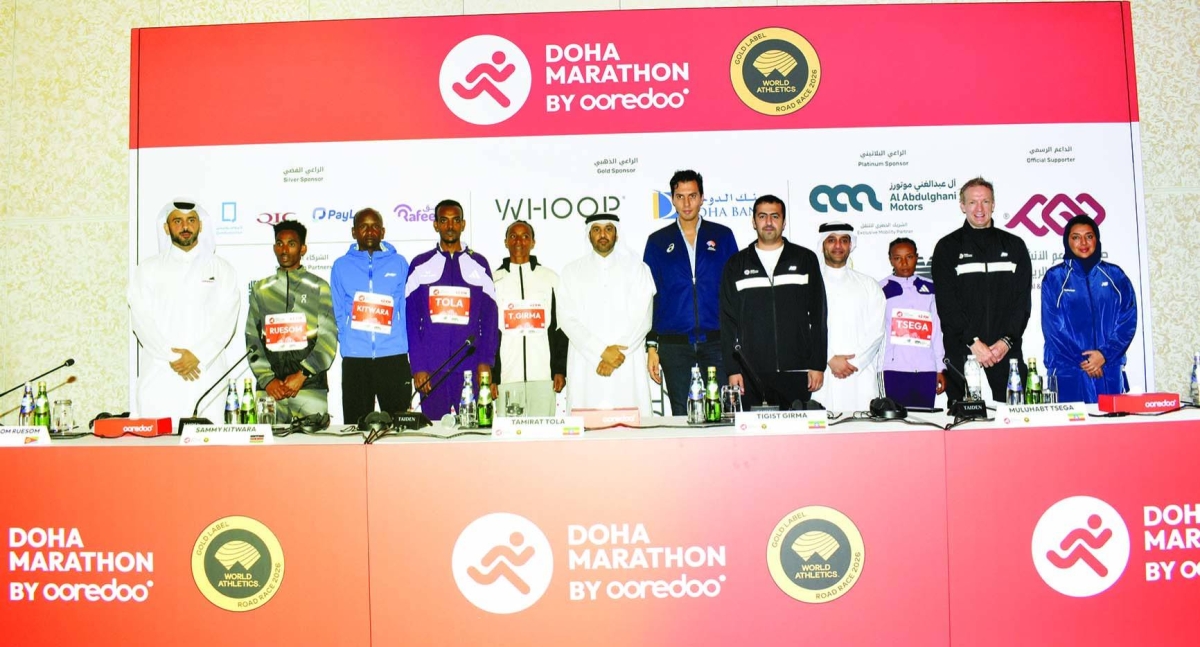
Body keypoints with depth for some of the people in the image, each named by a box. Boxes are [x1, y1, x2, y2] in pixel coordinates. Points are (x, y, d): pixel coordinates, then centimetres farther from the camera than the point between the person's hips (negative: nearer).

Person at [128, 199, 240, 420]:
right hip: (159, 376, 0)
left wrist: (197, 356, -11)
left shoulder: (221, 269, 12)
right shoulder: (148, 269, 12)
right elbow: (142, 319, 2)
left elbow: (226, 319, 1)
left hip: (206, 373, 0)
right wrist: (172, 357, -10)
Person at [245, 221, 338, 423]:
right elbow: (252, 339, 10)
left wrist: (302, 374, -9)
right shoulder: (260, 289, 15)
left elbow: (328, 338, 0)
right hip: (270, 387, 2)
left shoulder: (319, 287, 8)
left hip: (311, 385, -2)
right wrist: (267, 379, -3)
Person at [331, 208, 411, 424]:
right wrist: (348, 342, -5)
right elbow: (338, 312, 7)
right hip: (354, 358, 1)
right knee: (355, 424, 6)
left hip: (394, 356, 0)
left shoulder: (398, 263, 8)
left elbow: (407, 309, 6)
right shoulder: (341, 265, 9)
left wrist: (401, 340, -4)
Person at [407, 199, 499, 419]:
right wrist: (418, 366, -4)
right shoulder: (420, 265, 8)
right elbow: (411, 320, 5)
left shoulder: (479, 264, 9)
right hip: (431, 369, 0)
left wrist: (486, 361, -4)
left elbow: (489, 318, 7)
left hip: (471, 368, 0)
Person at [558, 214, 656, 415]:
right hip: (586, 368, 1)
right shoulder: (572, 271, 12)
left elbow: (641, 318, 2)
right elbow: (568, 319, 1)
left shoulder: (638, 269, 11)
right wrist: (603, 352, -9)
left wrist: (618, 351, -9)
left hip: (627, 367, 0)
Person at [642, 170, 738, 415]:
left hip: (716, 341, 0)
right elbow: (649, 297, 7)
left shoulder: (723, 236, 7)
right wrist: (651, 345, 0)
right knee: (681, 415, 4)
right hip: (674, 345, 0)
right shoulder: (658, 241, 8)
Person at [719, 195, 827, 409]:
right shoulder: (736, 265, 11)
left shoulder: (805, 259, 10)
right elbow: (728, 320, 7)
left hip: (796, 372, 0)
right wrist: (732, 368, -1)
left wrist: (818, 364, 0)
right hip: (752, 374, 0)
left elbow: (818, 315, 7)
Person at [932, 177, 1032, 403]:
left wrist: (1007, 340, -8)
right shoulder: (947, 247, 5)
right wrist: (973, 341, -13)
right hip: (962, 355, -2)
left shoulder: (1014, 246, 12)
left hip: (1007, 352, 2)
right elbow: (946, 303, -3)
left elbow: (1023, 299, 6)